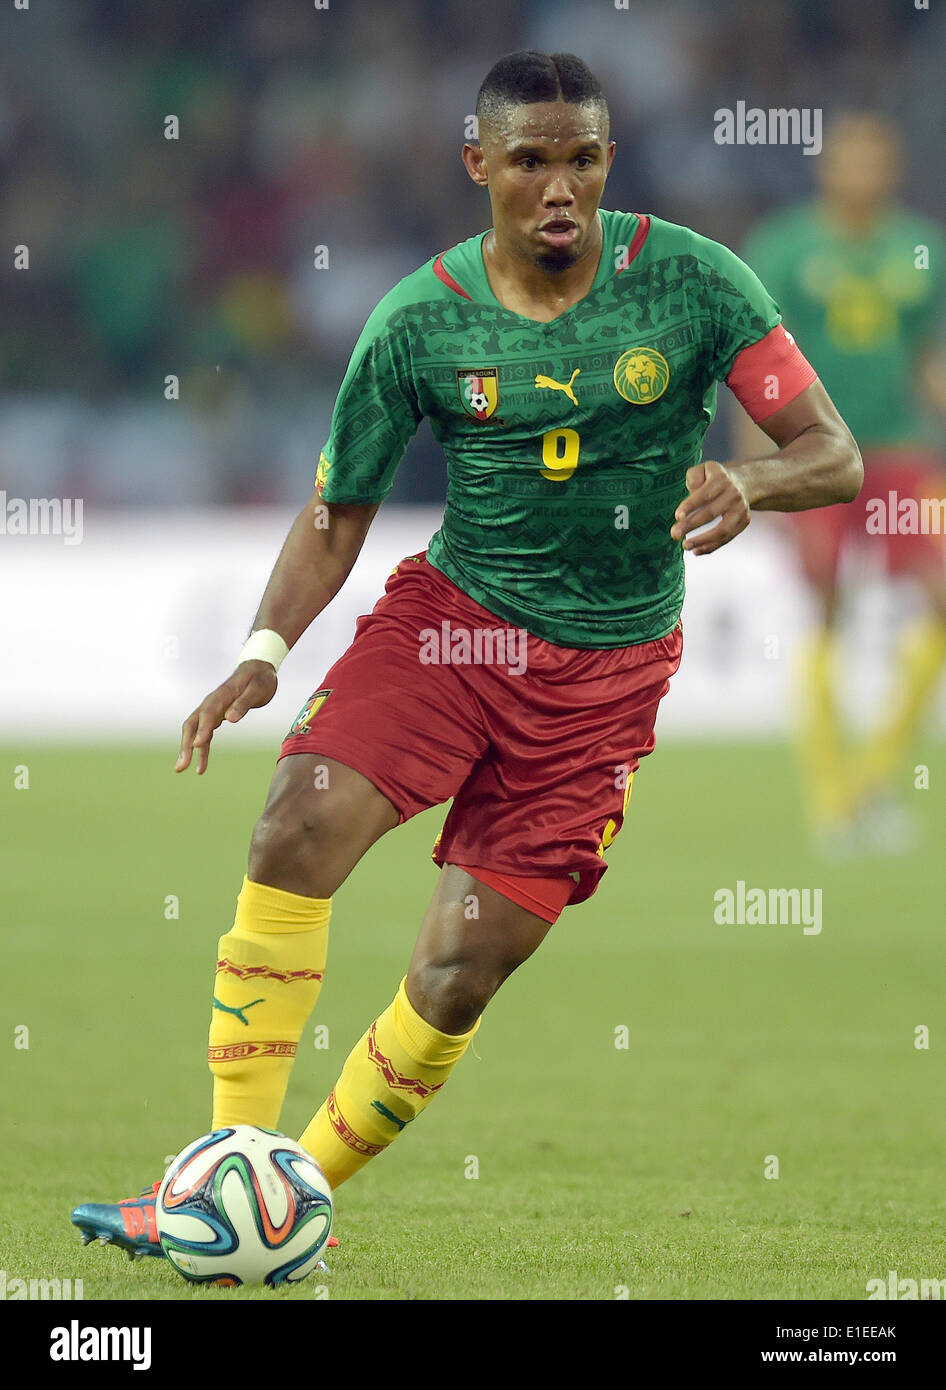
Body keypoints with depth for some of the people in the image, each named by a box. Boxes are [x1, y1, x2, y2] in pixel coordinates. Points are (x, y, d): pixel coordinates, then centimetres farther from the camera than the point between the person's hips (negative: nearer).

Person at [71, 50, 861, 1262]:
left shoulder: (693, 282, -9)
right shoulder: (418, 323, -6)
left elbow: (835, 457, -8)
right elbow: (336, 512, 3)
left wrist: (747, 484, -31)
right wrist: (265, 648, -14)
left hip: (606, 666, -1)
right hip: (450, 616, 1)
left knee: (461, 974, -7)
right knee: (298, 830, -24)